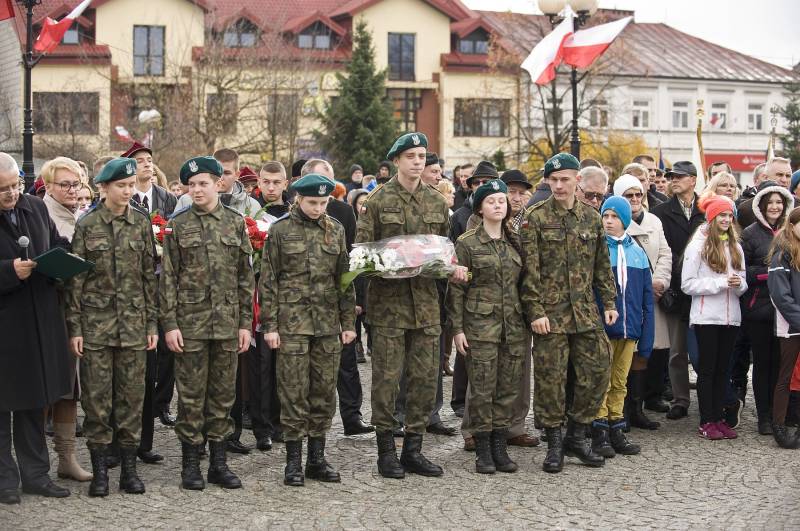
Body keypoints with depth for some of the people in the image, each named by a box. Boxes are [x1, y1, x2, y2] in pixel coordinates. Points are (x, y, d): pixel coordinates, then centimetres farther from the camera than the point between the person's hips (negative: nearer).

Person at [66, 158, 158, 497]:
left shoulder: (142, 224, 6)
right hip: (95, 322, -2)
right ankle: (99, 469, 10)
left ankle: (129, 467, 13)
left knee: (132, 395, 4)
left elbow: (150, 276, 8)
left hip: (133, 323, 2)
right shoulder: (87, 225, 0)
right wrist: (74, 327, -5)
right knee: (96, 396, 1)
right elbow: (75, 278, 0)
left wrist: (152, 323, 4)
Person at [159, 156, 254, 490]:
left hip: (227, 322, 2)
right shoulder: (177, 225, 1)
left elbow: (245, 277, 8)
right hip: (190, 322, -2)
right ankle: (191, 464, 11)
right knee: (191, 396, 2)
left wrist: (245, 323, 4)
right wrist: (169, 324, -7)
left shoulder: (236, 223, 6)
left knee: (223, 394, 7)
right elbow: (167, 278, 0)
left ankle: (219, 462, 17)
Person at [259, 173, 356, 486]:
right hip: (292, 322, -3)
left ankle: (317, 458, 16)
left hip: (328, 323, 4)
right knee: (294, 391, -2)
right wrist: (269, 325, -6)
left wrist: (348, 322, 8)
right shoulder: (280, 230, -1)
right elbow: (268, 280, -1)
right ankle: (293, 460, 7)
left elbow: (344, 277, 12)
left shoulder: (335, 230, 9)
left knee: (324, 390, 6)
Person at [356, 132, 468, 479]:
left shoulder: (436, 202, 12)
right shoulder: (378, 200, -1)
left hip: (426, 300, 4)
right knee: (386, 377, -1)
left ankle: (413, 449, 17)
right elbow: (361, 249, -2)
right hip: (388, 299, -4)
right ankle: (386, 451, 10)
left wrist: (454, 267, 1)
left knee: (426, 378, 6)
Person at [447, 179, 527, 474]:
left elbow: (524, 283, 15)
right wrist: (457, 328, -8)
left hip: (513, 325, 4)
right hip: (480, 324, -4)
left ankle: (500, 447, 14)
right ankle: (483, 450, 5)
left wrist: (528, 321, 10)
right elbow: (456, 289, -3)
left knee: (508, 388, 5)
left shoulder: (516, 242, 11)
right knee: (482, 388, -3)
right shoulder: (467, 243, -2)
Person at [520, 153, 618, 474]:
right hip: (550, 313, -4)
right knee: (550, 378, -1)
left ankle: (576, 435, 18)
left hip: (586, 312, 4)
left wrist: (609, 302, 10)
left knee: (597, 370, 3)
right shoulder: (535, 218, -4)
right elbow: (529, 270, -8)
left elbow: (602, 266, 15)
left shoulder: (592, 217, 10)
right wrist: (535, 311, -13)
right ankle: (554, 443, 11)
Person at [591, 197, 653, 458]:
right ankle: (600, 434, 6)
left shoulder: (637, 252, 10)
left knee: (620, 383, 12)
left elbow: (647, 297, 11)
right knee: (602, 381, -1)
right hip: (602, 327, -4)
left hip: (629, 329, 4)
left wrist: (646, 336, 6)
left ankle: (616, 431, 20)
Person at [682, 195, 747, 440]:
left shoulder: (735, 247, 11)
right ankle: (706, 422, 5)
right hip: (706, 316, -5)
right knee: (707, 369, 1)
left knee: (723, 368, 9)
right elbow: (688, 284, -10)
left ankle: (718, 418, 15)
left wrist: (738, 284, -9)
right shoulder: (698, 245, -6)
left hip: (731, 316, 5)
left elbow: (743, 283, 14)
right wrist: (721, 283, -17)